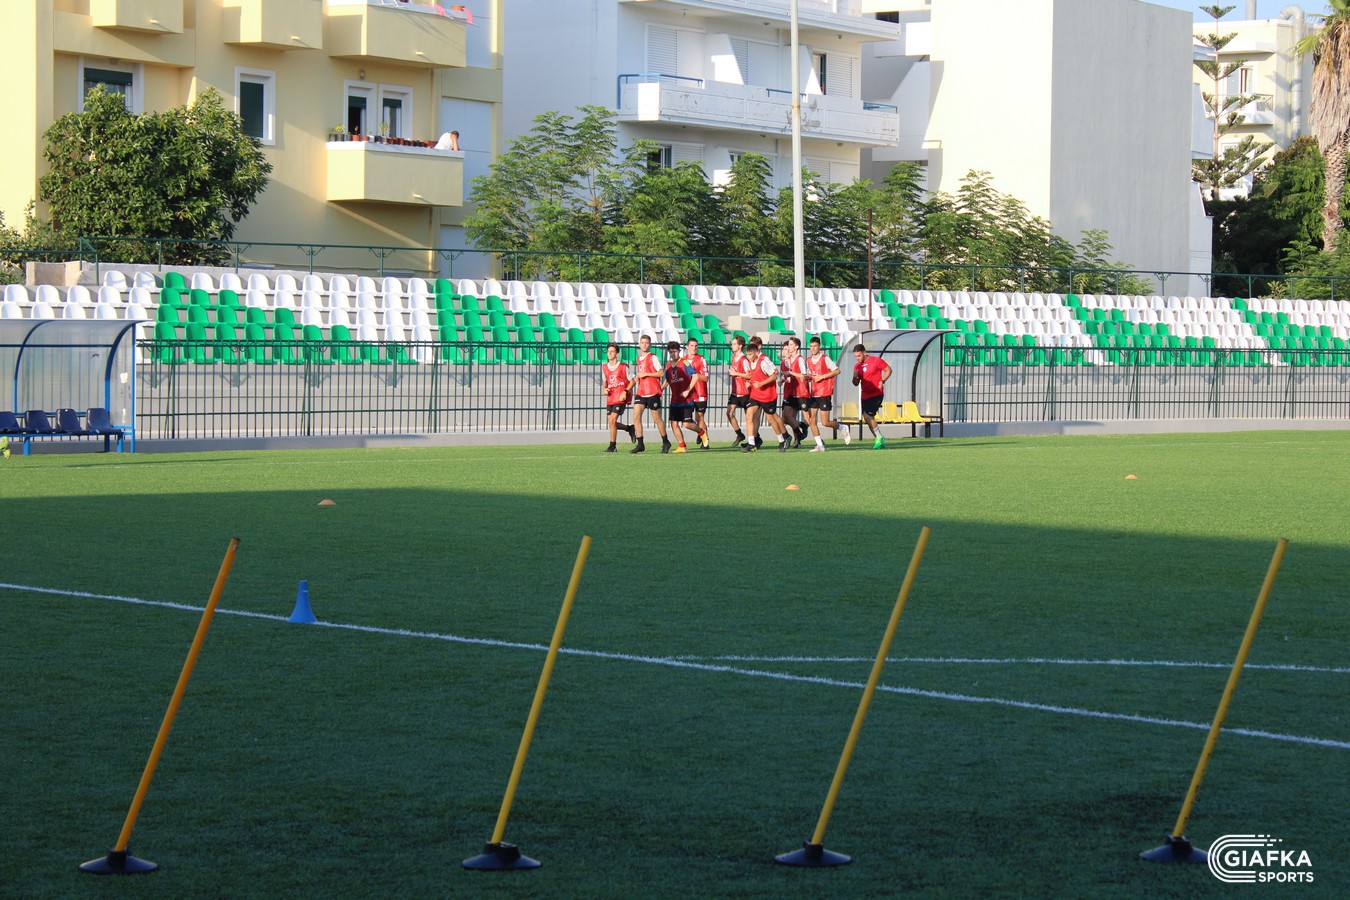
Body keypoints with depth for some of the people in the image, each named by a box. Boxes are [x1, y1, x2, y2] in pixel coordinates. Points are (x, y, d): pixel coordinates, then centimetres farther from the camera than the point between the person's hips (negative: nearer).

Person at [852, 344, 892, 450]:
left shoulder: (876, 361, -8)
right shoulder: (857, 366, 9)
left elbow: (888, 370, -1)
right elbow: (856, 383, 12)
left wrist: (882, 381, -15)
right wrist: (855, 377, -10)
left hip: (876, 393, -7)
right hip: (865, 395, 7)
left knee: (867, 415, -20)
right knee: (868, 418, 7)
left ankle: (879, 437, -7)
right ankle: (880, 441, 17)